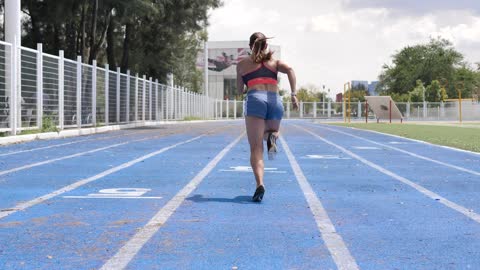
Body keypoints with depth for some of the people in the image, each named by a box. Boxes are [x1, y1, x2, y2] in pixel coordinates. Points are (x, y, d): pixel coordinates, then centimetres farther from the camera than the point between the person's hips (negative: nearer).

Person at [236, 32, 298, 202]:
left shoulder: (242, 64, 20)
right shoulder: (274, 61, 23)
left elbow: (240, 90, 25)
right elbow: (289, 70, 2)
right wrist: (294, 94, -3)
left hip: (255, 100, -2)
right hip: (275, 101, 2)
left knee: (256, 148, -6)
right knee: (271, 132, 31)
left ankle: (260, 184, -28)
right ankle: (272, 136, -8)